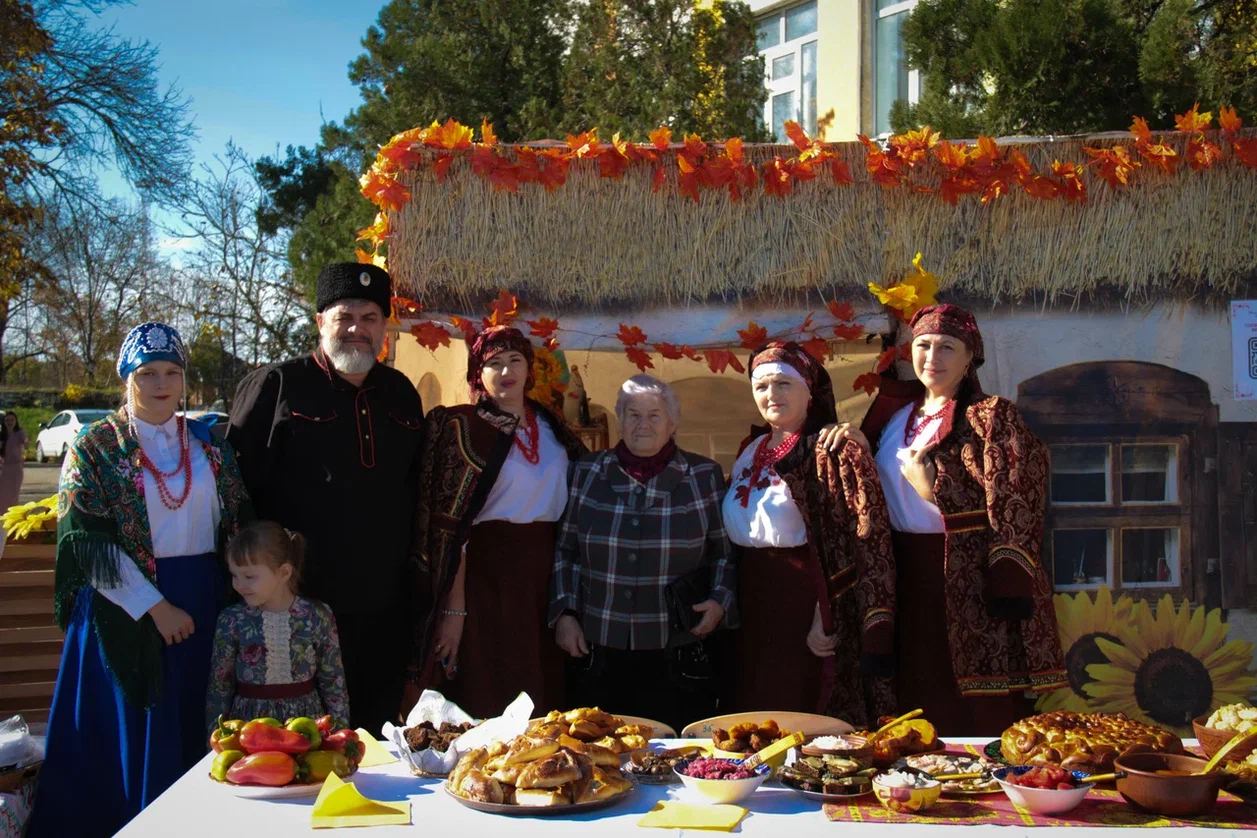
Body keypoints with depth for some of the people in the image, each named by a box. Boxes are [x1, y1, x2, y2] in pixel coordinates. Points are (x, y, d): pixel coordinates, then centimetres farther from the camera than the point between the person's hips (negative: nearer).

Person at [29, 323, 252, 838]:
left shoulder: (208, 445, 9)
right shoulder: (96, 447, -2)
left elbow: (239, 523, 12)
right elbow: (88, 542, -10)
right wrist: (155, 606, -15)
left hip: (204, 604, 3)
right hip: (127, 608, -3)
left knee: (193, 732, 8)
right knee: (130, 734, 4)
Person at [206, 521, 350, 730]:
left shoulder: (317, 616, -6)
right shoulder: (231, 620, -4)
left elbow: (334, 683, 1)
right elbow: (220, 686, 4)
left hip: (306, 720, 0)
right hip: (249, 722, 1)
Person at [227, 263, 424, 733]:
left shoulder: (401, 392, 13)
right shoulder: (277, 386, -2)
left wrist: (413, 578, 14)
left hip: (383, 608, 5)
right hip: (301, 602, -5)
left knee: (377, 726, 14)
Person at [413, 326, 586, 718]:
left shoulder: (548, 425, 10)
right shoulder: (463, 427, -4)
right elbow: (450, 523, -9)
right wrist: (454, 609, -16)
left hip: (545, 575, 5)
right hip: (487, 574, -5)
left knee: (544, 697, 9)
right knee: (487, 707, -1)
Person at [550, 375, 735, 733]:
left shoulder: (704, 476, 4)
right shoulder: (587, 472, 6)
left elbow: (725, 551, 9)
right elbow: (563, 551, 10)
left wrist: (720, 600, -6)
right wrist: (564, 613, 2)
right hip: (597, 653, 1)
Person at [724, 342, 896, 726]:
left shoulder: (834, 450, -8)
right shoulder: (752, 451, 13)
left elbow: (869, 539, -14)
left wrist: (831, 616, -21)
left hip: (806, 604, -6)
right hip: (754, 604, 7)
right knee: (757, 716, 12)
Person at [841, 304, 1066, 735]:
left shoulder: (991, 417, -4)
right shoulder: (895, 415, 14)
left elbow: (1012, 506, -12)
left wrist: (934, 488, -15)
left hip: (968, 580, -5)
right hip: (905, 578, 6)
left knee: (977, 715, -2)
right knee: (917, 701, 10)